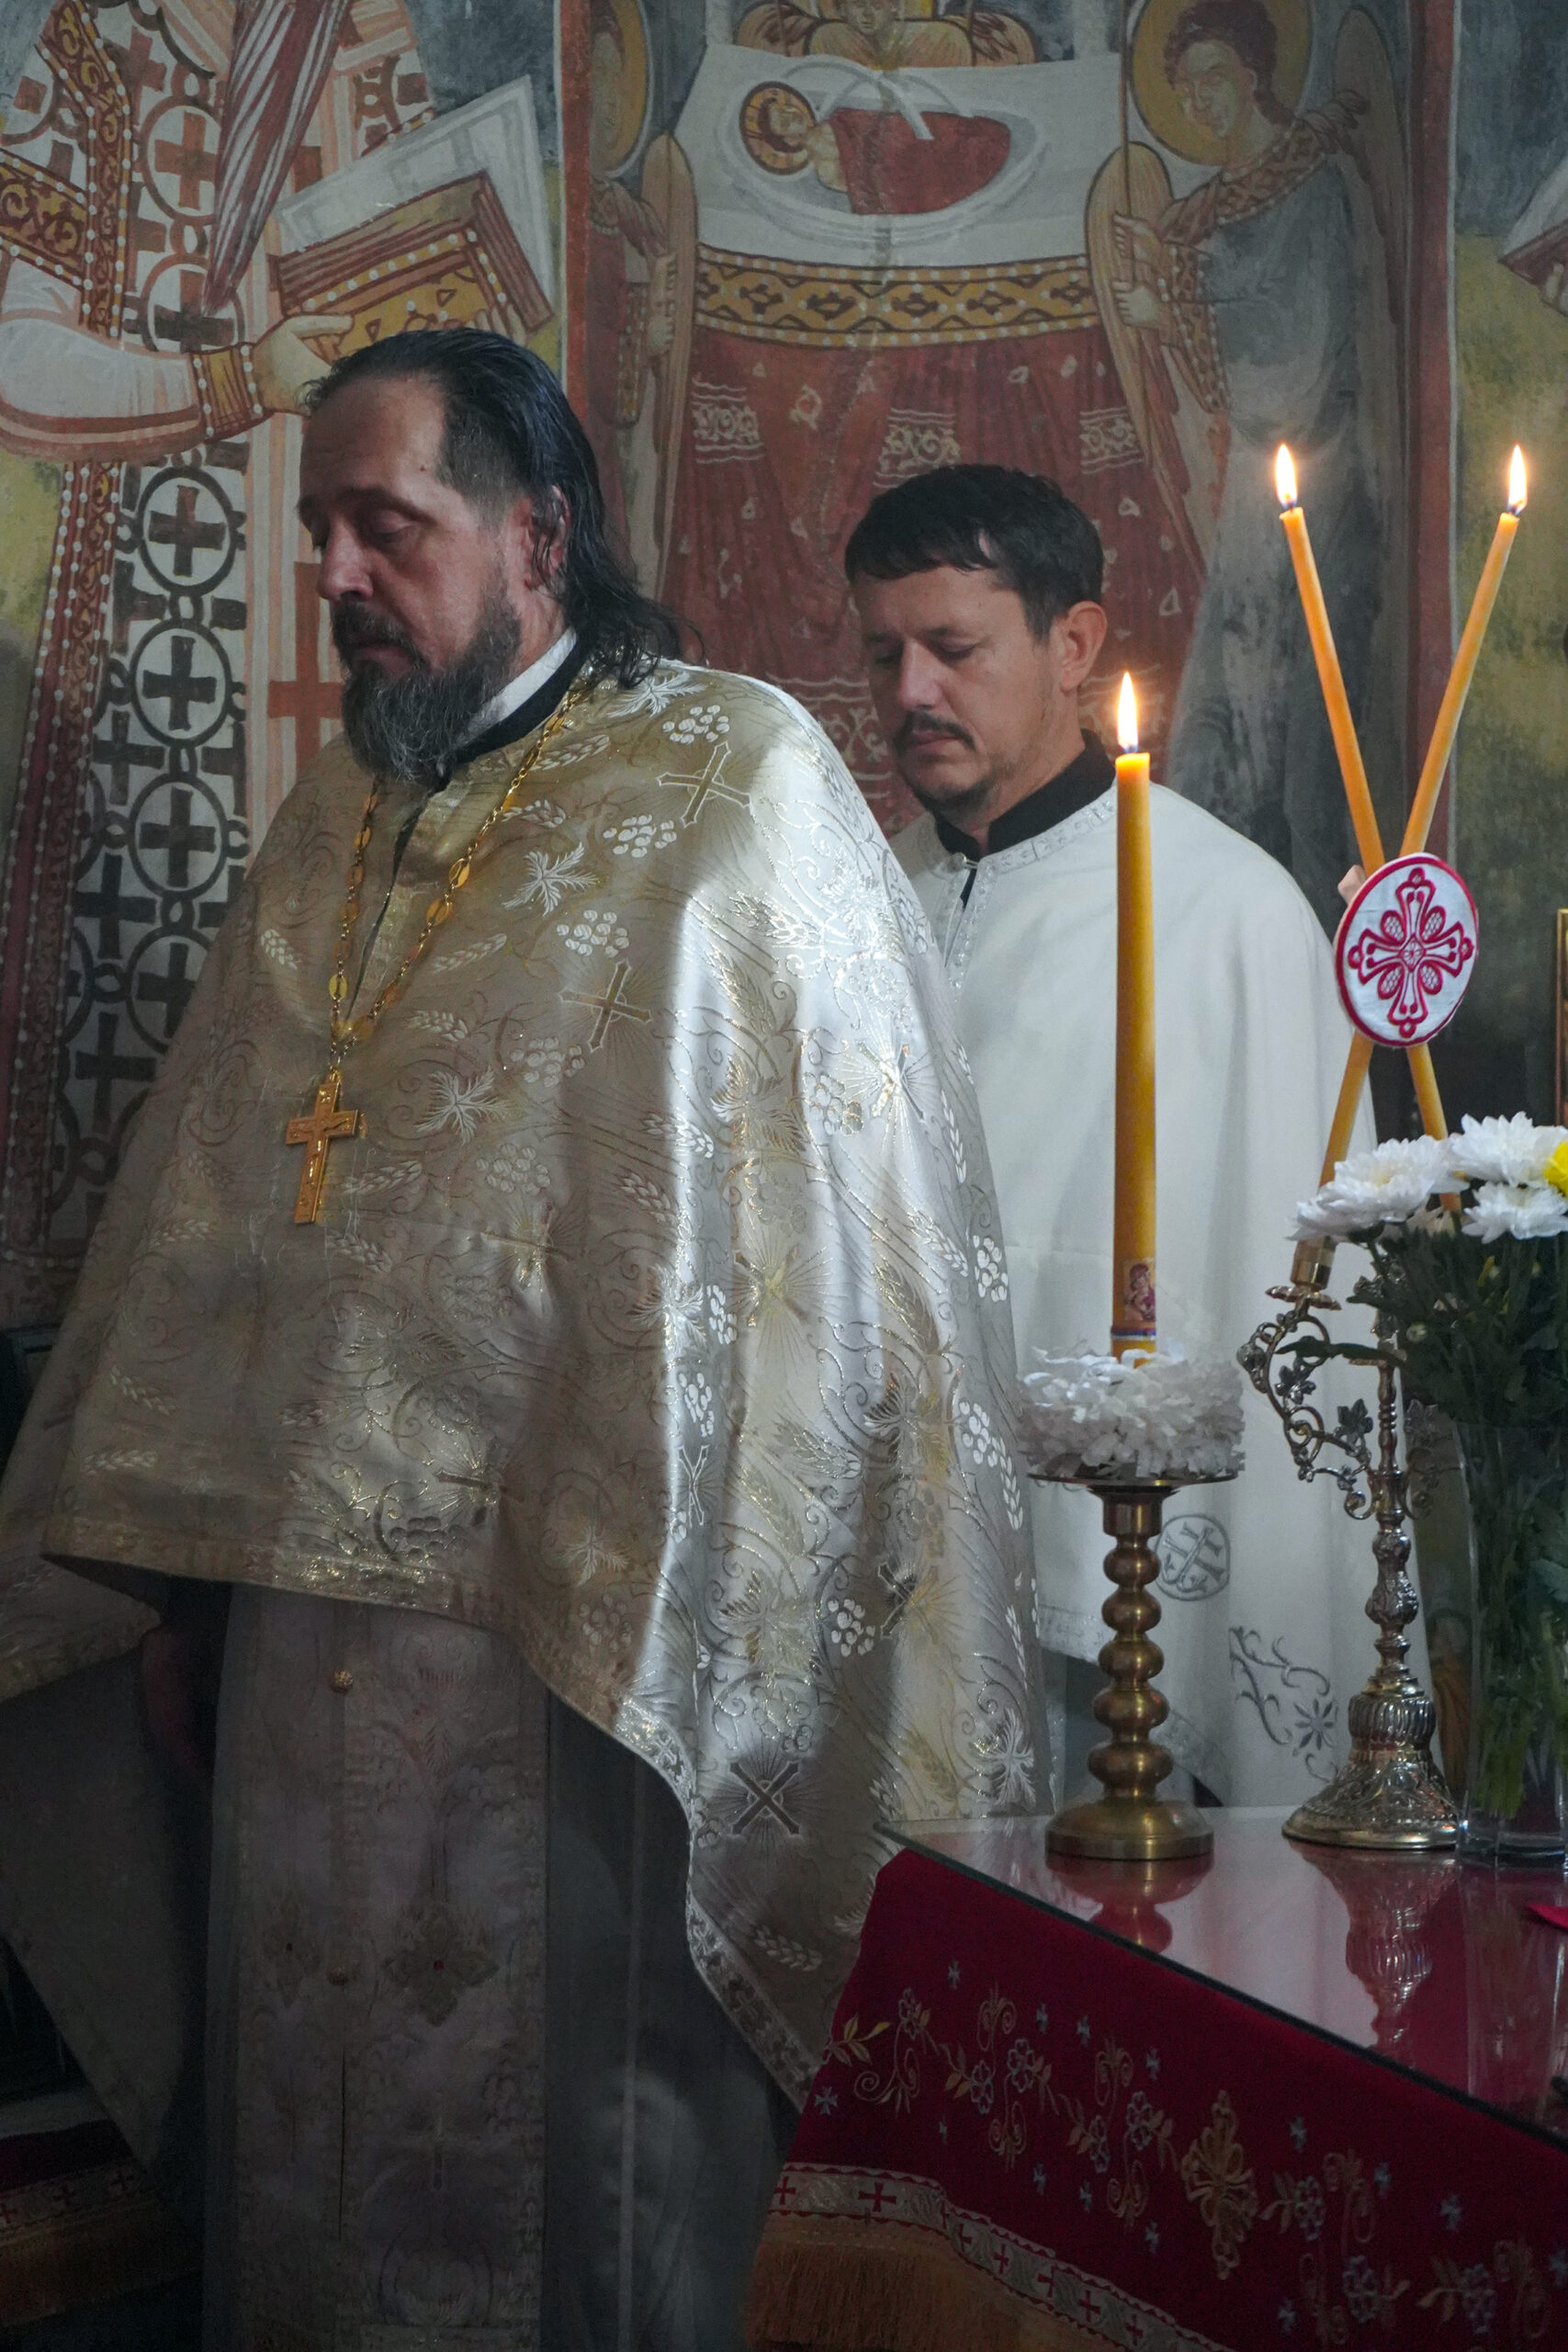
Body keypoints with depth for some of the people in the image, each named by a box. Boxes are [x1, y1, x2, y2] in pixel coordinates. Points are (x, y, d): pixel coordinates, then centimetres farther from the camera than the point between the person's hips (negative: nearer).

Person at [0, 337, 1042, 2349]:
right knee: (313, 2162, 14)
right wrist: (173, 1563, 11)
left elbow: (822, 1233, -12)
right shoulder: (341, 817, 14)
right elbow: (208, 1215, 16)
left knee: (569, 2184, 3)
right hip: (307, 1632, 6)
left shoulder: (734, 788, -6)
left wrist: (649, 1614, -16)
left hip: (571, 1649, -6)